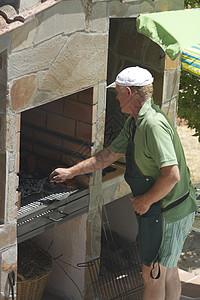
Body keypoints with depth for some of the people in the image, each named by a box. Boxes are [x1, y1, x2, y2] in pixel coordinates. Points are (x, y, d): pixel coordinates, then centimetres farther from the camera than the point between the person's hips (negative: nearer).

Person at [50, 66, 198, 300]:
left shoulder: (154, 125, -26)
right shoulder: (135, 122, 8)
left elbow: (172, 175, -31)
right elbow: (109, 154, 20)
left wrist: (145, 201, -17)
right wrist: (71, 172, 24)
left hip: (166, 214, -10)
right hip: (170, 211, 10)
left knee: (152, 276, 3)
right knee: (168, 273, 20)